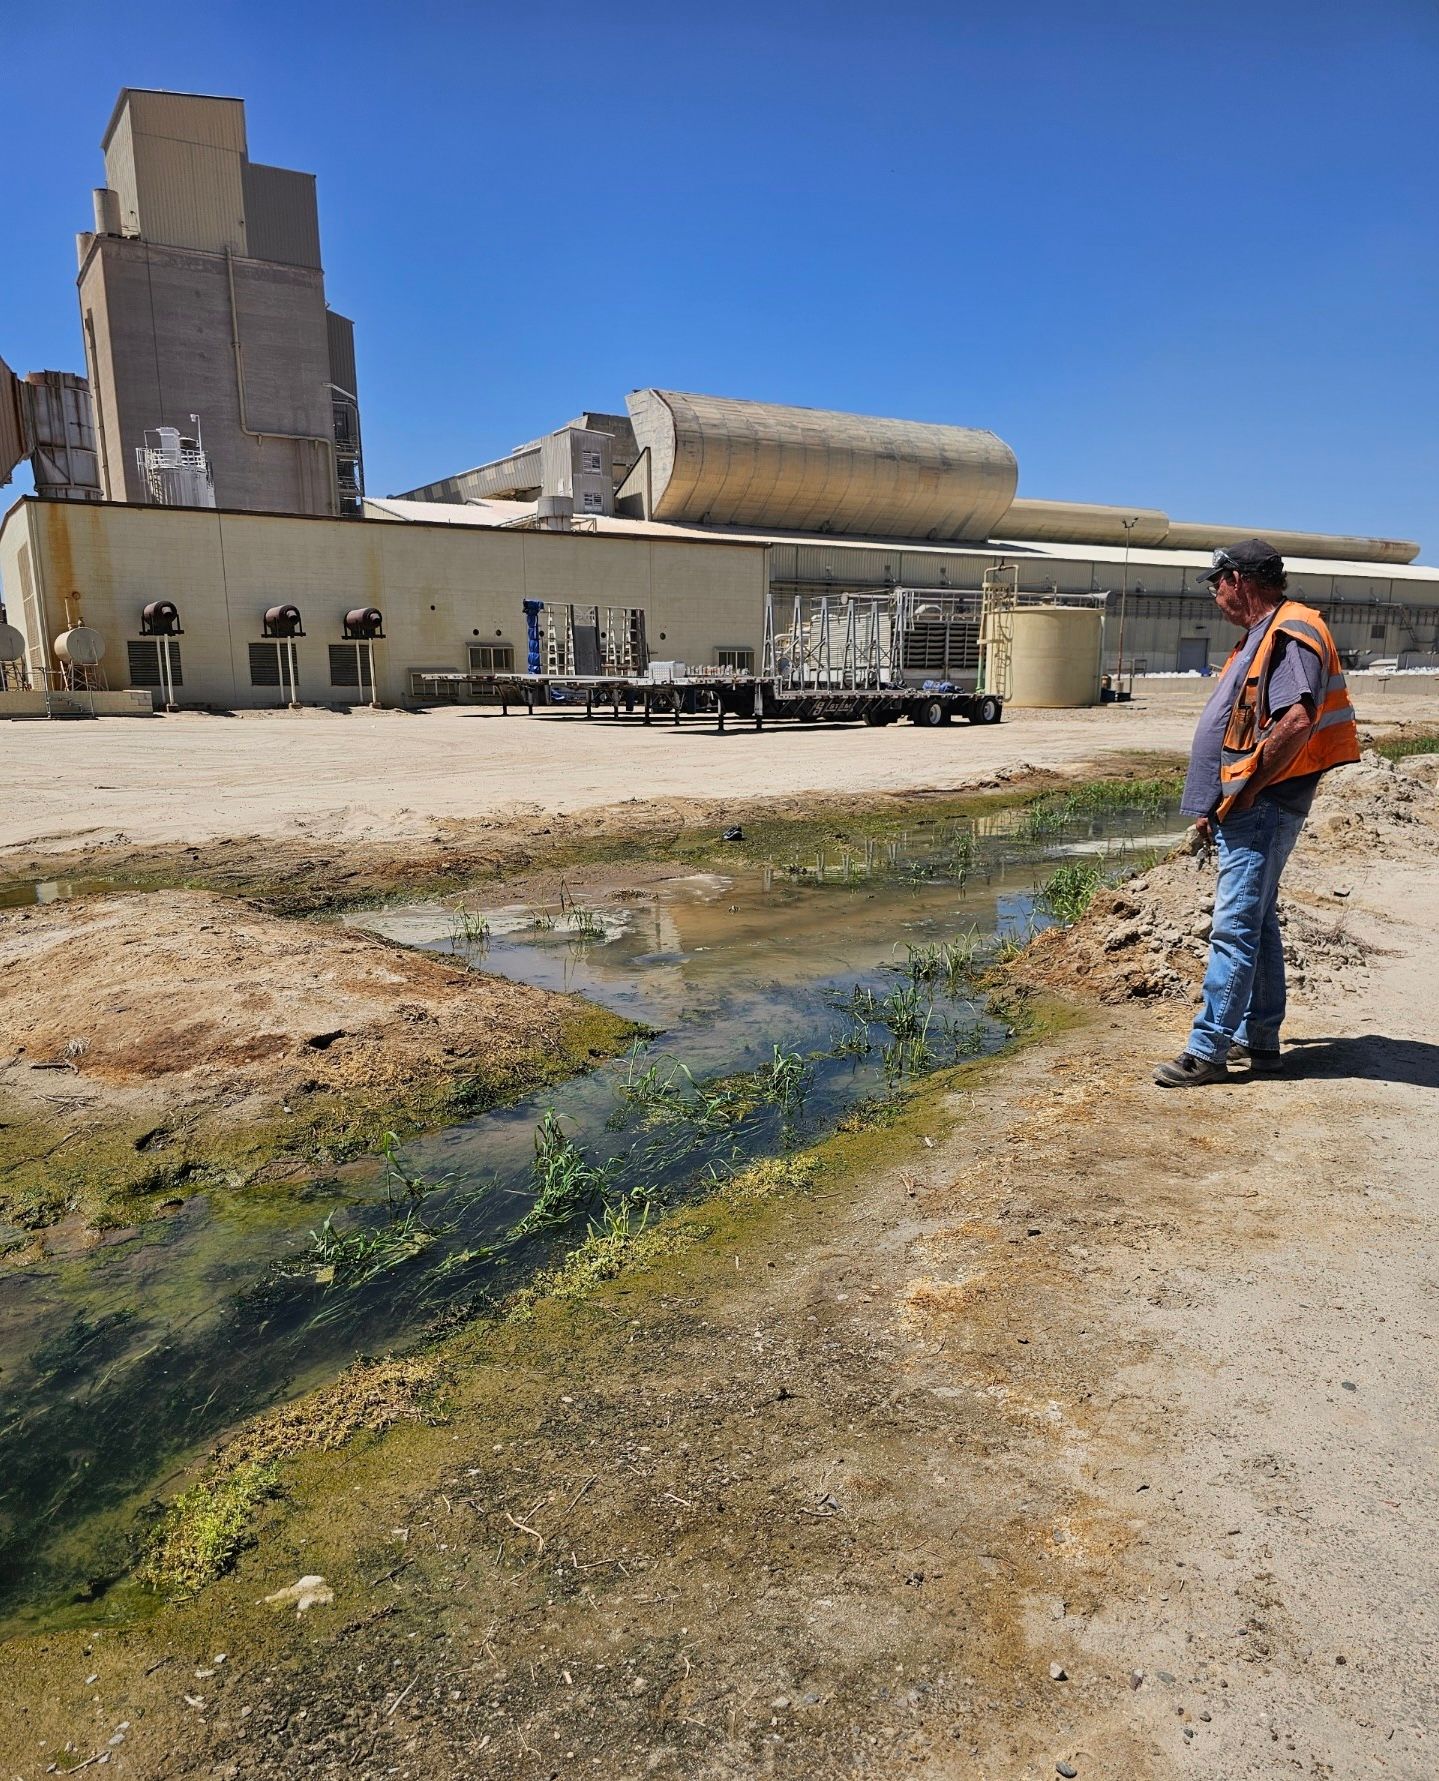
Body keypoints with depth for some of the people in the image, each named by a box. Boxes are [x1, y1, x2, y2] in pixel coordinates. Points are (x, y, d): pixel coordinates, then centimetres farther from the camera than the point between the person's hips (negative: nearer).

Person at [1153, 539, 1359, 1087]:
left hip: (1263, 808, -11)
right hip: (1246, 809, 11)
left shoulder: (1291, 633, -12)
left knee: (1235, 927, -10)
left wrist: (1247, 790, -19)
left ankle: (1207, 1051, -8)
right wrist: (1214, 804, 18)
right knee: (1256, 922, 15)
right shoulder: (1261, 637, 21)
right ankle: (1258, 1040, 24)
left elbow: (1298, 720, -27)